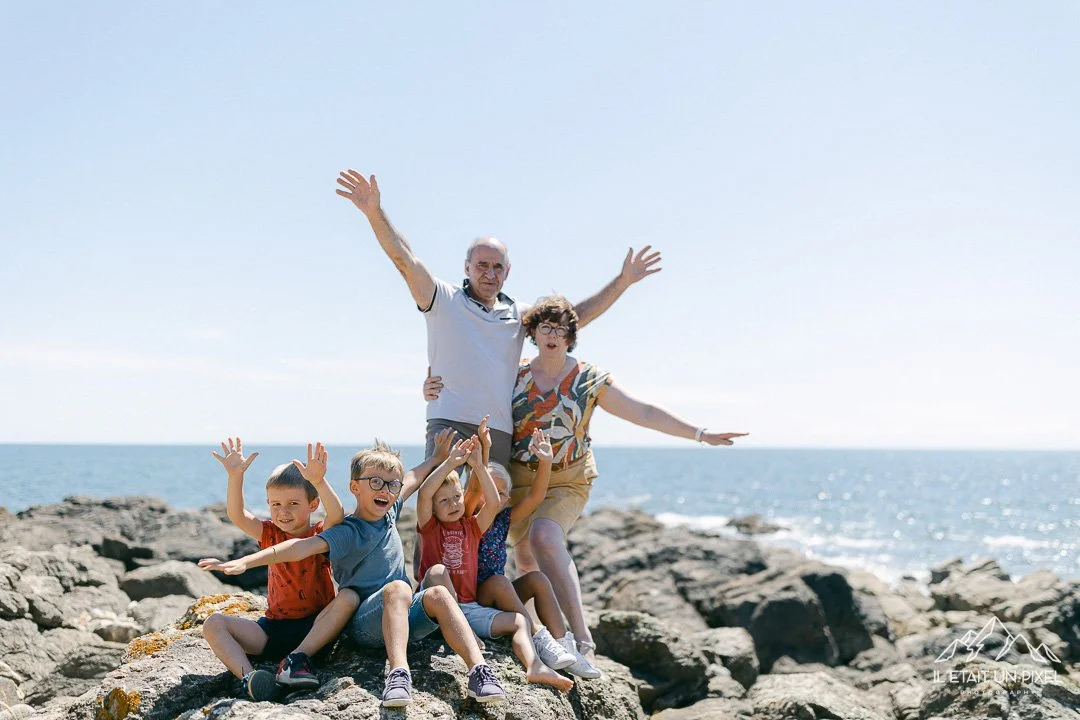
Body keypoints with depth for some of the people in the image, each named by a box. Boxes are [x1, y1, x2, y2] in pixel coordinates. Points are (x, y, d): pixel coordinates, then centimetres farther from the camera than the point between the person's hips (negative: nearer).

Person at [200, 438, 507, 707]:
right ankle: (398, 673, -52)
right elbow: (303, 547, -23)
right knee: (398, 587, -34)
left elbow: (413, 478, 31)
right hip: (365, 622, -6)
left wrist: (437, 458, 43)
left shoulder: (389, 513, 13)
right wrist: (245, 562, -36)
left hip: (405, 616, 6)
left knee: (437, 594, -23)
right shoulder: (349, 532, -9)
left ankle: (479, 670, -39)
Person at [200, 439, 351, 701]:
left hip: (315, 625, -3)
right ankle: (247, 677, -39)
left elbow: (337, 515, -24)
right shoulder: (271, 535, 8)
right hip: (274, 628, 3)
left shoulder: (321, 535, -1)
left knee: (349, 597, -31)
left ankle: (301, 658, -36)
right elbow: (236, 515, -7)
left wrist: (318, 481, -41)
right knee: (214, 623, -16)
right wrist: (235, 476, -22)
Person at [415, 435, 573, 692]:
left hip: (470, 607, 4)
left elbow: (493, 504, -4)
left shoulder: (472, 526, 14)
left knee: (519, 620, -11)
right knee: (437, 571, -33)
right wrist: (451, 462, -16)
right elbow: (424, 494, -15)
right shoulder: (430, 526, 4)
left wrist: (479, 466, -9)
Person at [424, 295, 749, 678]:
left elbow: (644, 413, 3)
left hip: (567, 481, -3)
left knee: (545, 536, -28)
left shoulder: (589, 379, 0)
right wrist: (434, 392, -12)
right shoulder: (513, 375, 3)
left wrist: (700, 434, 1)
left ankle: (581, 638, -28)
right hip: (519, 480, 3)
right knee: (525, 558, 7)